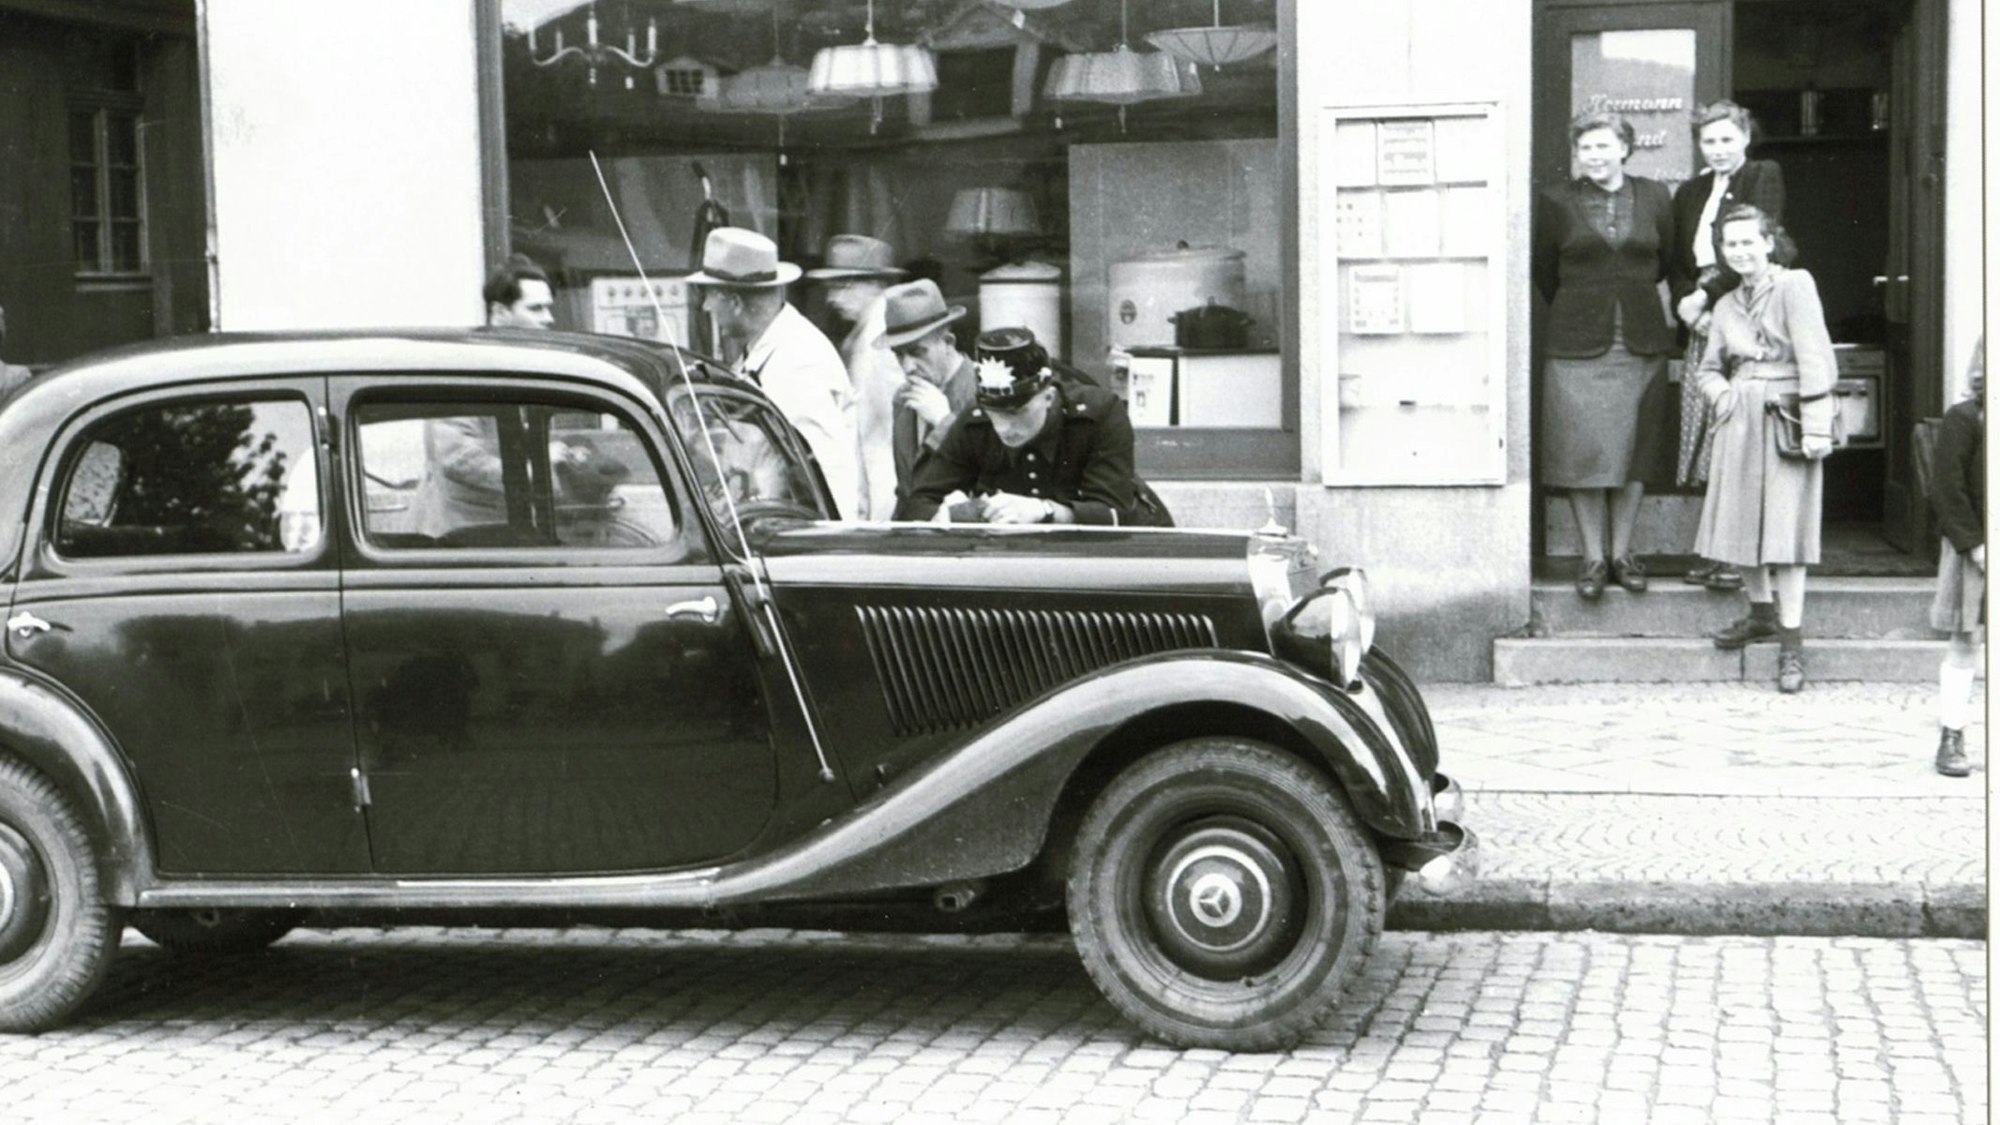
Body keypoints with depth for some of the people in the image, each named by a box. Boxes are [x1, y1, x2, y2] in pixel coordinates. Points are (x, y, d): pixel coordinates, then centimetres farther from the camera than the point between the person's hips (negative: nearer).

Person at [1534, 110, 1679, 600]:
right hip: (1578, 343, -2)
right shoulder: (1556, 202, 1)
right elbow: (1544, 274, 8)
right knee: (1583, 449, -4)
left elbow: (1665, 262, 16)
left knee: (1635, 449, 5)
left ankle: (1623, 553, 13)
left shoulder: (1655, 197, 6)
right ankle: (1593, 557, 4)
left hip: (1641, 340, 2)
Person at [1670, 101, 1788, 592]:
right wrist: (1685, 302, -4)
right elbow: (1677, 261, 15)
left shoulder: (1764, 177, 3)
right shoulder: (1689, 193, 19)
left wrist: (1709, 292, -11)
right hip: (1704, 327, 5)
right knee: (1710, 440, 2)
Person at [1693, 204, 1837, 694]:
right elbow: (1708, 368, 24)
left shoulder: (1795, 286, -4)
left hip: (1786, 417, -6)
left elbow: (1814, 356, -10)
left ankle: (1791, 641, -3)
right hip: (1741, 421, 6)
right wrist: (1722, 395, 1)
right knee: (1741, 518, 9)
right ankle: (1761, 612, 29)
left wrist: (1816, 425, -16)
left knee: (1786, 522, -6)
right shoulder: (1727, 306, 14)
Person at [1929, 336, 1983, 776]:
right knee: (1965, 645, 2)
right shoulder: (1964, 419, -8)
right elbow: (1946, 488, -12)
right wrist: (1973, 545, -15)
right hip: (1975, 551, -4)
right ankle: (1950, 740, 10)